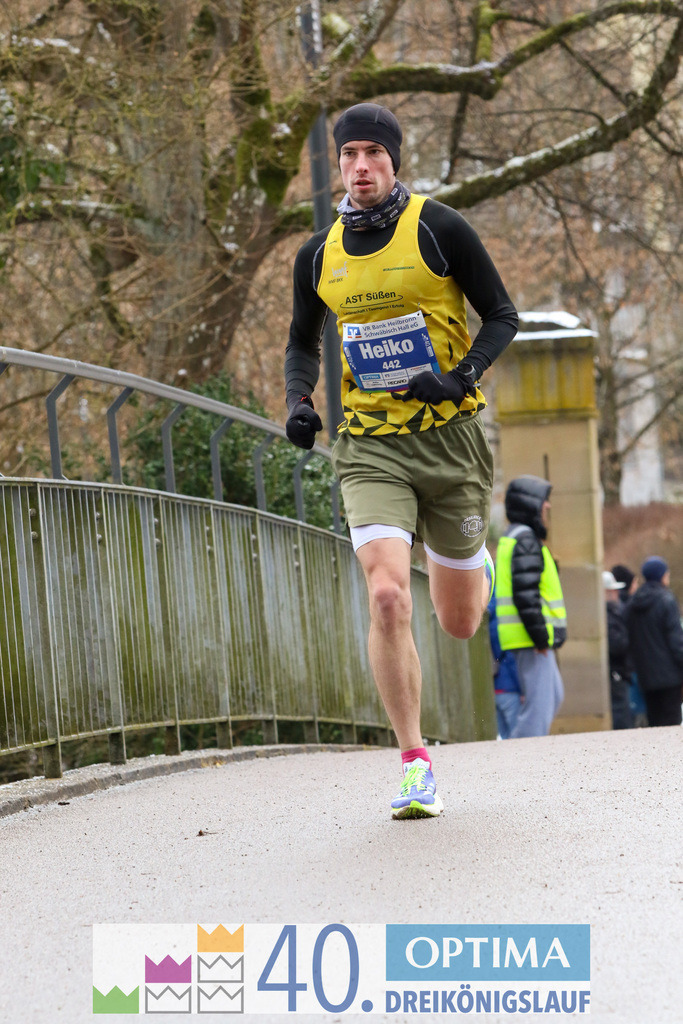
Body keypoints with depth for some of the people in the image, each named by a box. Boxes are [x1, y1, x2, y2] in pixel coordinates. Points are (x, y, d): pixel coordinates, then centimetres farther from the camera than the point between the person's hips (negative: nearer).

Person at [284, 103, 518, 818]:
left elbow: (501, 316, -1)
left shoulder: (438, 228, -5)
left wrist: (461, 377, -18)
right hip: (370, 447, 1)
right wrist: (298, 401, 1)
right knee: (387, 599, -20)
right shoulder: (319, 255, 5)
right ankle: (416, 766, -11)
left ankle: (473, 566, 49)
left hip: (451, 436, -1)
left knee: (459, 623, 9)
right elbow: (302, 342, 21)